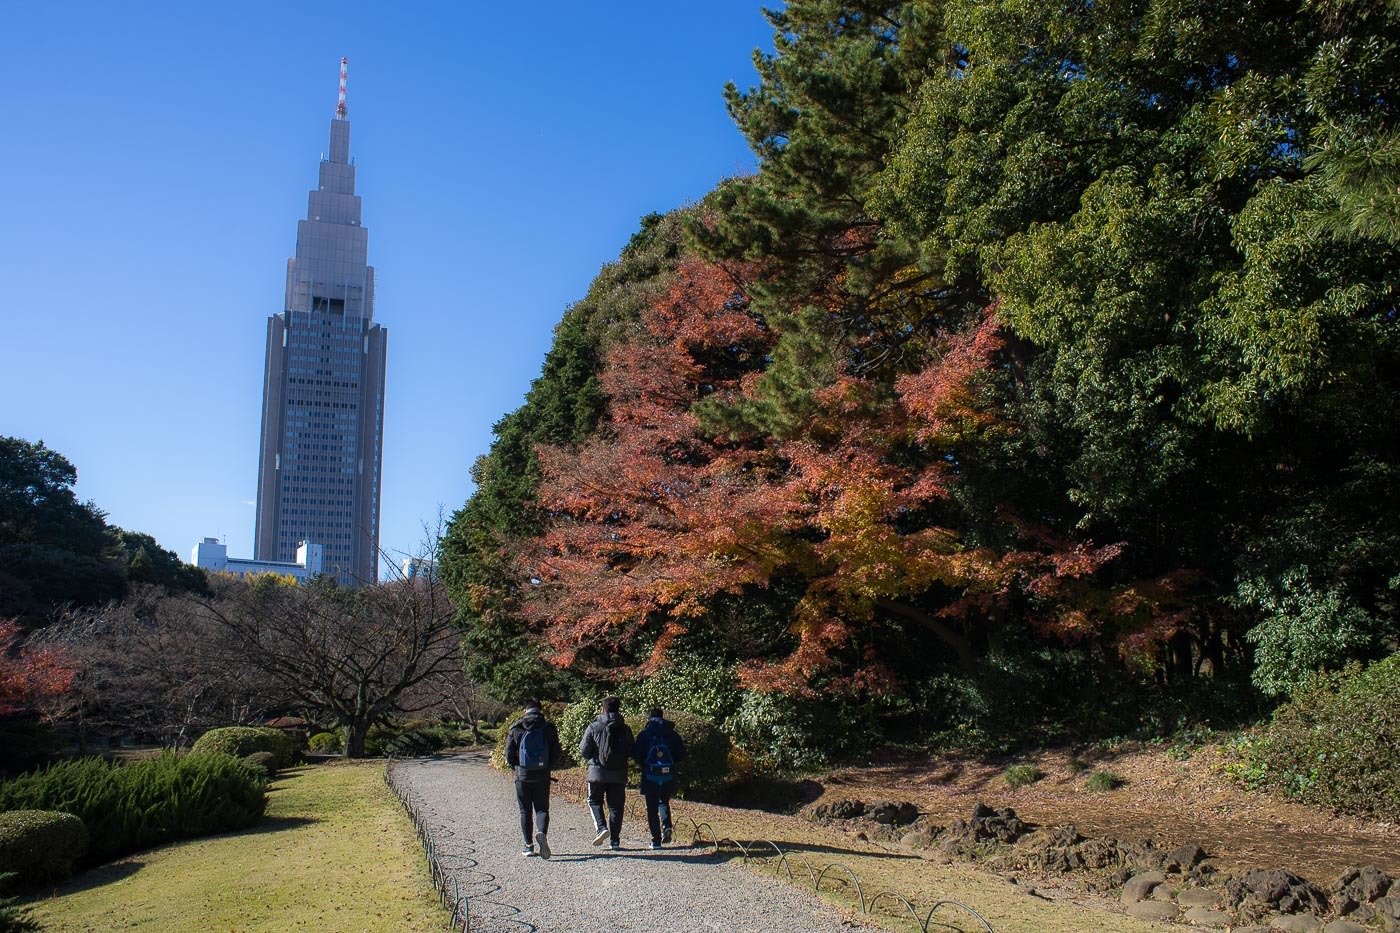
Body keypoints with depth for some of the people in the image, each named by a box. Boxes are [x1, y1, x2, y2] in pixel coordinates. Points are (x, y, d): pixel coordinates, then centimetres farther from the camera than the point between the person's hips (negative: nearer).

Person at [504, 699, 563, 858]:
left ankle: (528, 846, 11)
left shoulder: (515, 728, -2)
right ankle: (542, 832, -21)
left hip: (522, 777, 0)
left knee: (525, 811, 11)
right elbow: (557, 753, -2)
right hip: (542, 777, 0)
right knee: (542, 809, 8)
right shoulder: (549, 728, -1)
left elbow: (509, 754, -2)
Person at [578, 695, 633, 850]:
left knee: (594, 801, 17)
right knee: (616, 806, 10)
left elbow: (584, 751, -3)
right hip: (619, 774, 2)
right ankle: (614, 840, 11)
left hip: (597, 773, -2)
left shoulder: (593, 727, -5)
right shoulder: (625, 729, 1)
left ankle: (601, 827, -4)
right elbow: (630, 751, 7)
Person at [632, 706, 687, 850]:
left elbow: (636, 756, -7)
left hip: (650, 778, -2)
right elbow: (681, 756, 3)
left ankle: (656, 840, 4)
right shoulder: (673, 734, 3)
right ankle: (666, 825, 2)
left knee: (652, 809, 7)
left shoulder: (644, 734, -4)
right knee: (664, 802, 25)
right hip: (669, 778, 3)